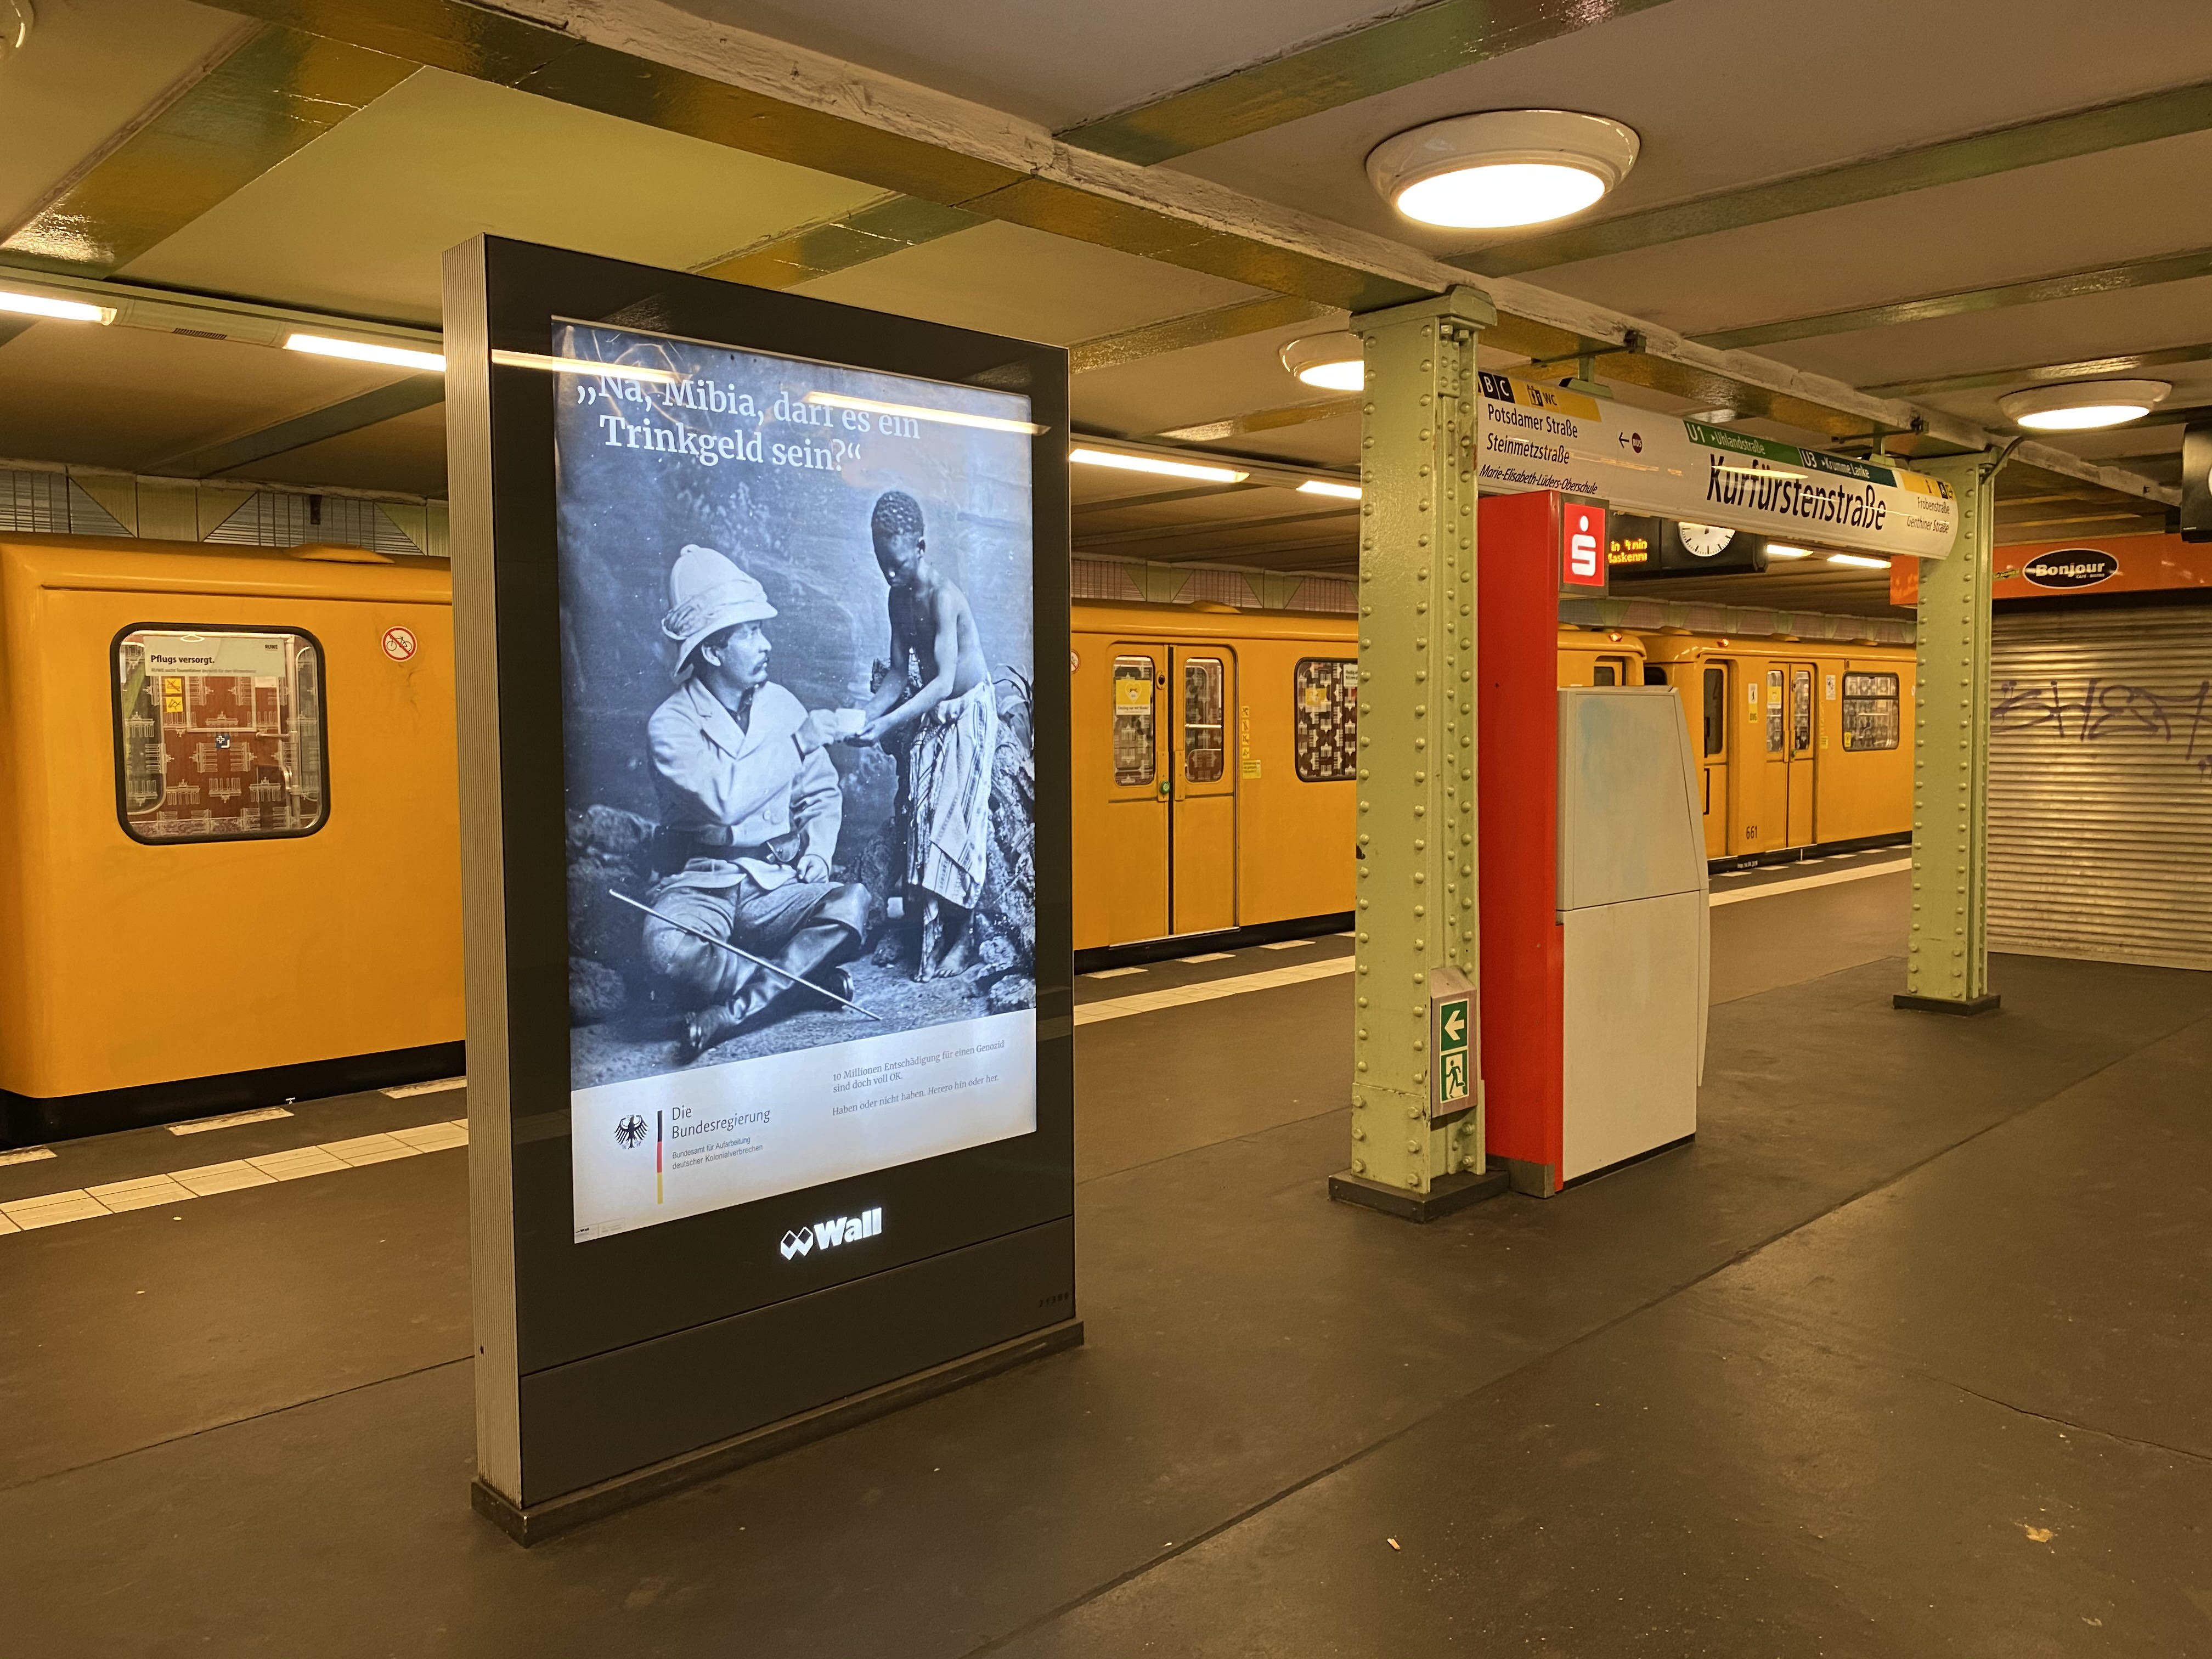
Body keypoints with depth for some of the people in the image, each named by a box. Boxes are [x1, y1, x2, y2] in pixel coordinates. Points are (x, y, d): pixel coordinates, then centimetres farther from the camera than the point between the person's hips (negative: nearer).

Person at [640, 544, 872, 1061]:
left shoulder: (781, 703, 7)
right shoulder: (671, 722, -7)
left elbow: (822, 793, 15)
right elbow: (725, 798, -25)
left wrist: (817, 852, -4)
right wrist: (797, 741, -21)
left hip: (775, 883, 4)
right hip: (699, 886, -3)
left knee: (853, 900, -28)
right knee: (668, 949, -37)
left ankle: (729, 1013, -26)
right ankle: (808, 979, -17)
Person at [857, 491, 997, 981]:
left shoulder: (942, 596, -25)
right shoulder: (898, 598, 0)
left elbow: (945, 681, -31)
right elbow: (900, 670, 3)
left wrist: (890, 724, -37)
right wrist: (868, 713, -12)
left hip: (967, 712, -7)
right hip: (930, 713, 8)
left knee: (954, 820, -9)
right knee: (920, 816, 4)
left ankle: (957, 937, -3)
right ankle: (924, 928, 10)